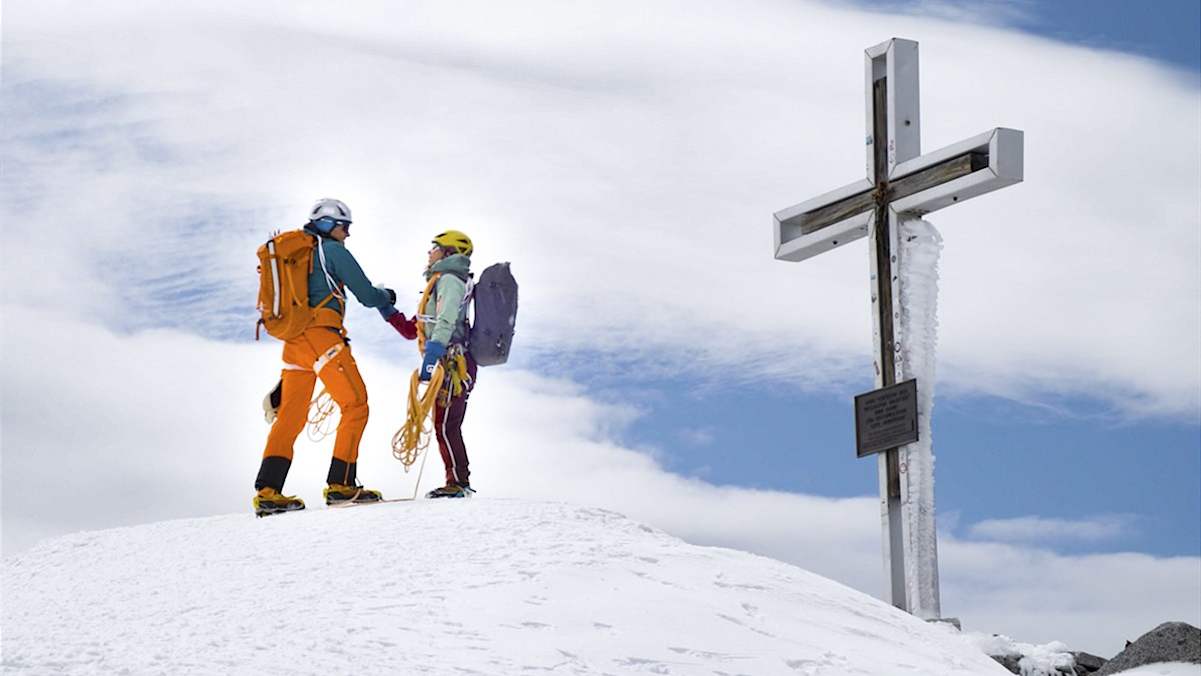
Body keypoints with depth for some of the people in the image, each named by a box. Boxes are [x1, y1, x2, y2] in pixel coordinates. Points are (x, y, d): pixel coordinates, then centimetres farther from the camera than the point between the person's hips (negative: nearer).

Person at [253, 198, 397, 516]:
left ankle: (267, 491, -2)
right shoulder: (332, 250, 0)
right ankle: (341, 484, -7)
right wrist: (387, 296, 20)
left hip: (293, 341, 8)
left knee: (290, 416, 7)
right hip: (321, 335, -8)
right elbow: (366, 294, -1)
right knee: (355, 405, -1)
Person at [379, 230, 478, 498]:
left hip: (453, 363, -10)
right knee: (447, 426, 10)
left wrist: (430, 360, -31)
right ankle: (458, 482, 12)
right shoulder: (441, 282, 25)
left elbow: (445, 324, -22)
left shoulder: (449, 280, -6)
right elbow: (411, 330, 26)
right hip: (450, 365, 10)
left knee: (445, 425, -11)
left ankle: (458, 482, -11)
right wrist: (387, 309, 19)